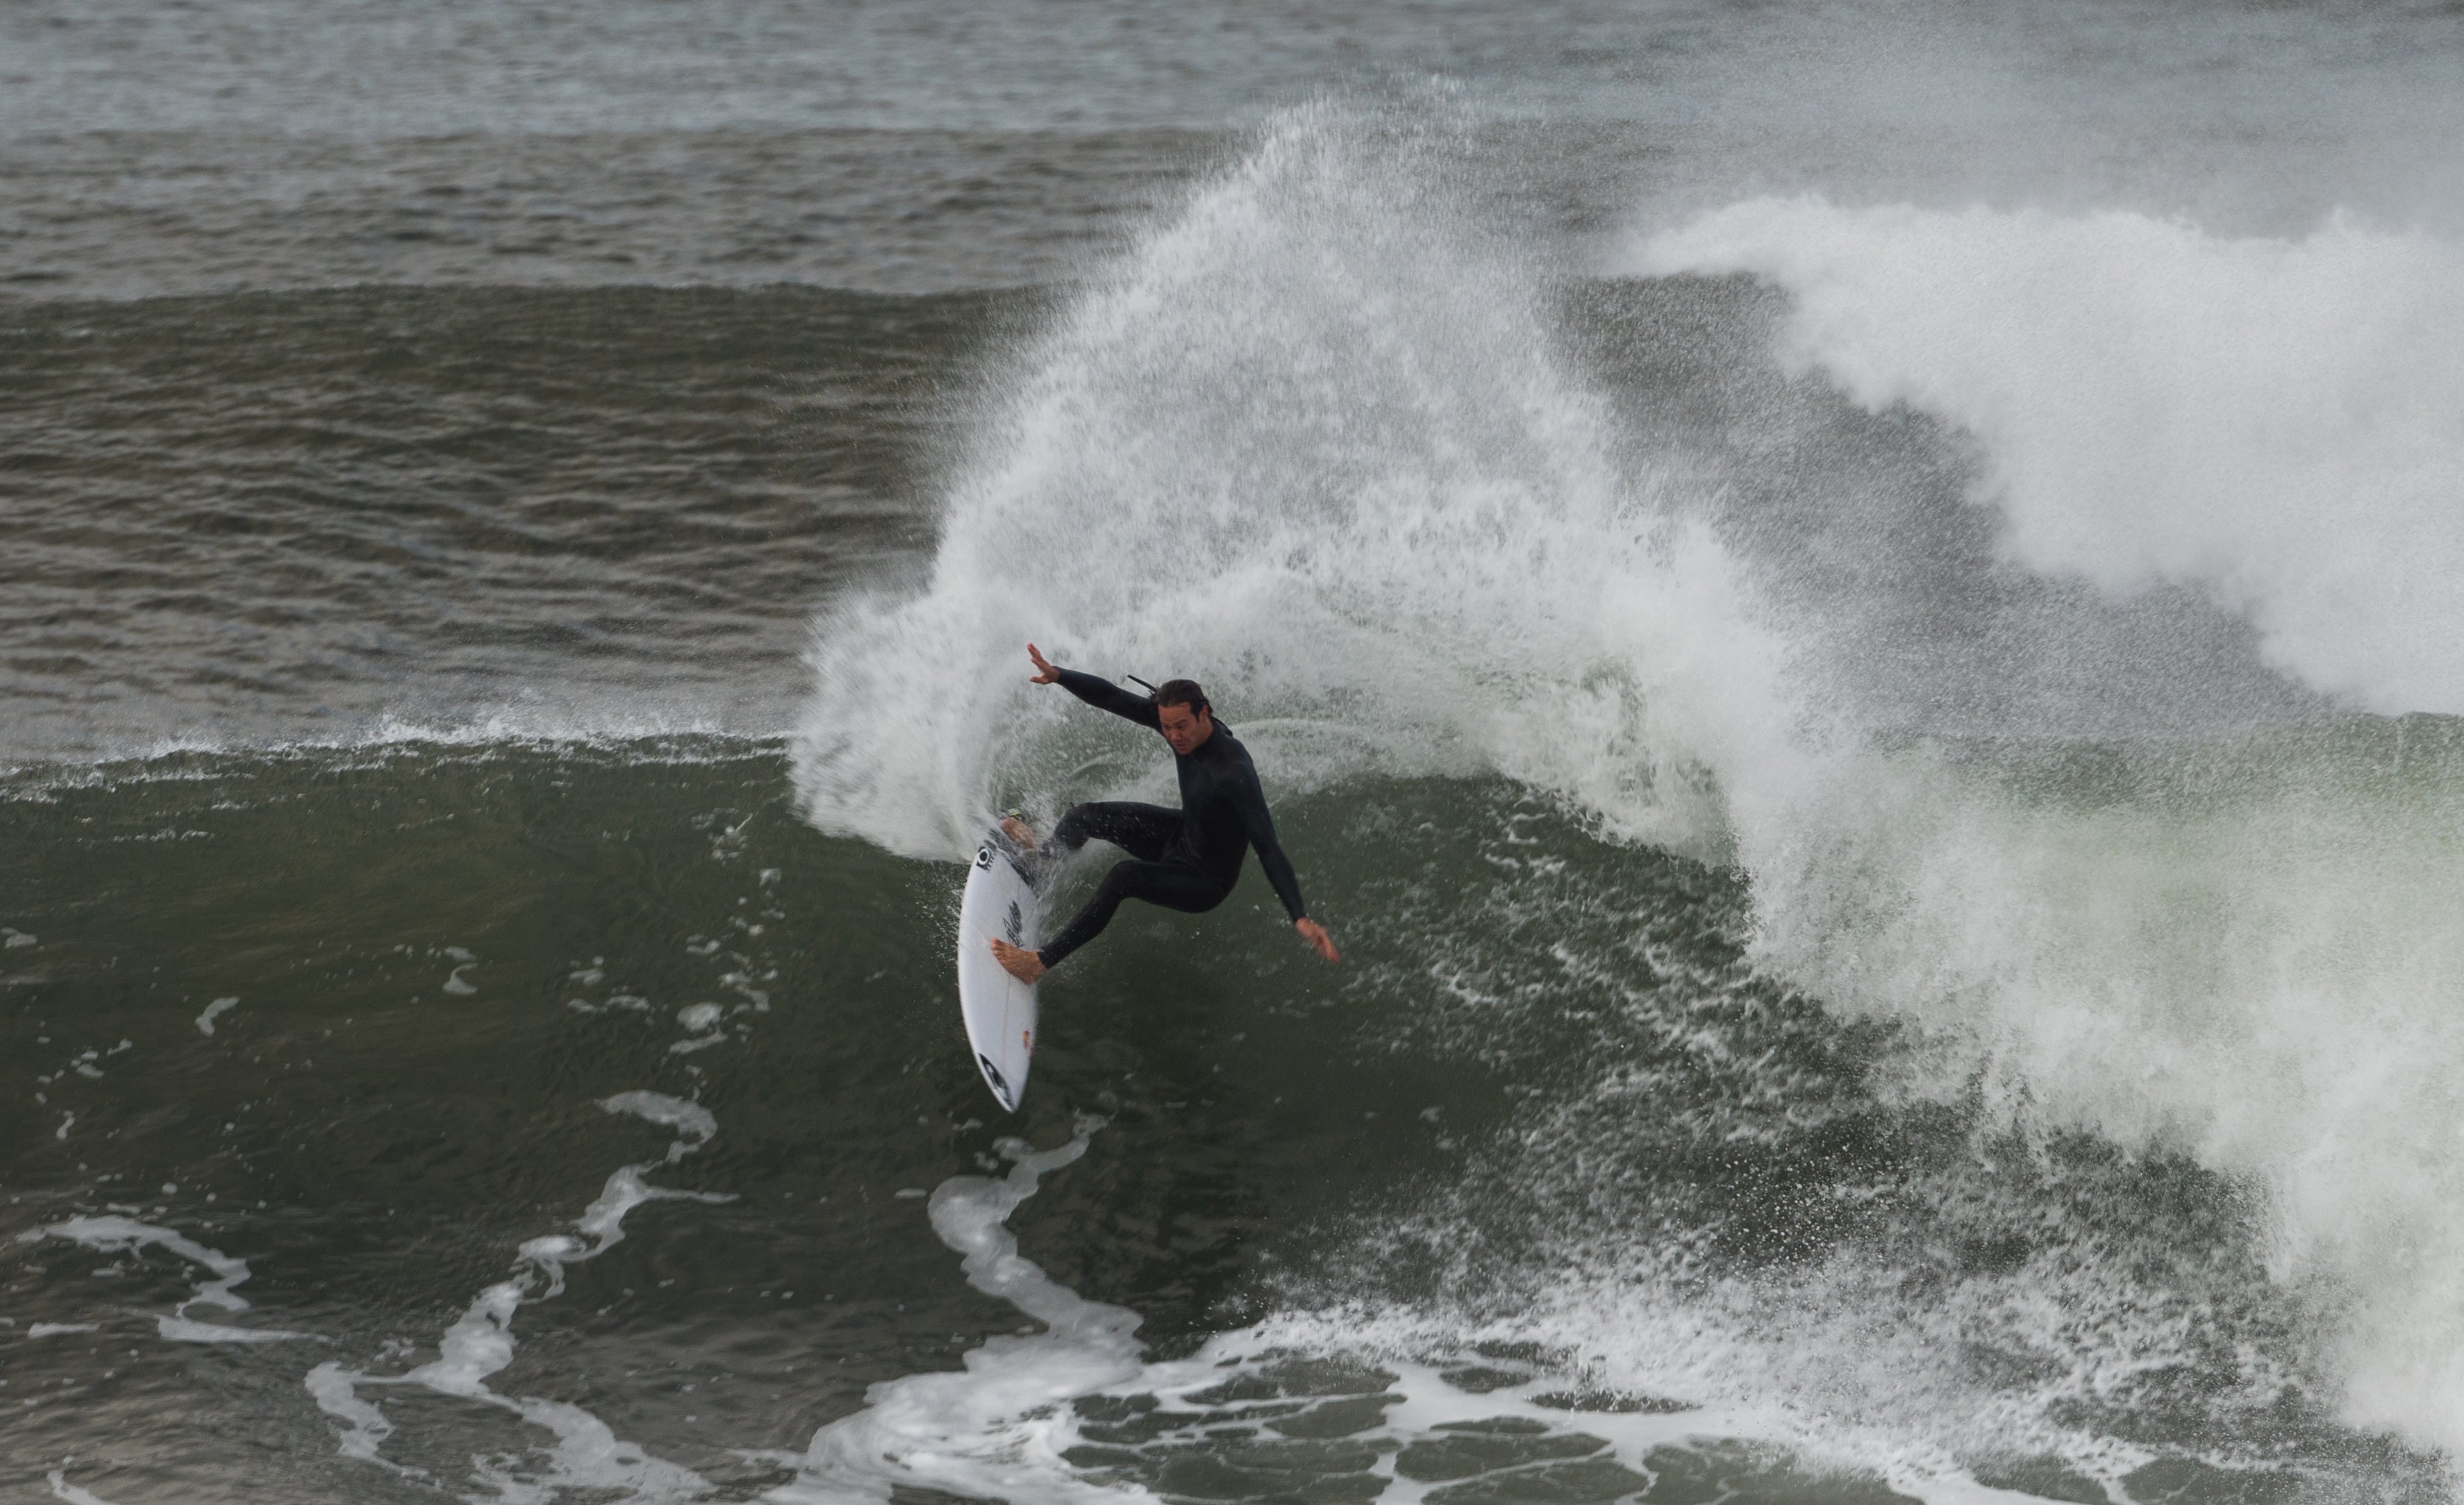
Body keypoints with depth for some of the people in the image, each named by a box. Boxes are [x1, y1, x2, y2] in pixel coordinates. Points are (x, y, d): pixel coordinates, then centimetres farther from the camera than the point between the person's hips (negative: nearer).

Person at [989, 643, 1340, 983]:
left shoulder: (1234, 772, -39)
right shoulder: (1176, 718, -17)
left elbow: (1267, 847, -41)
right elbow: (1111, 697, -15)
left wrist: (1301, 918, -48)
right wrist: (1057, 676, -32)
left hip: (1206, 883, -8)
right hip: (1181, 833, 8)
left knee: (1123, 876, -32)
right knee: (1087, 817, 13)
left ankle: (1041, 962, -24)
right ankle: (1045, 852, 51)